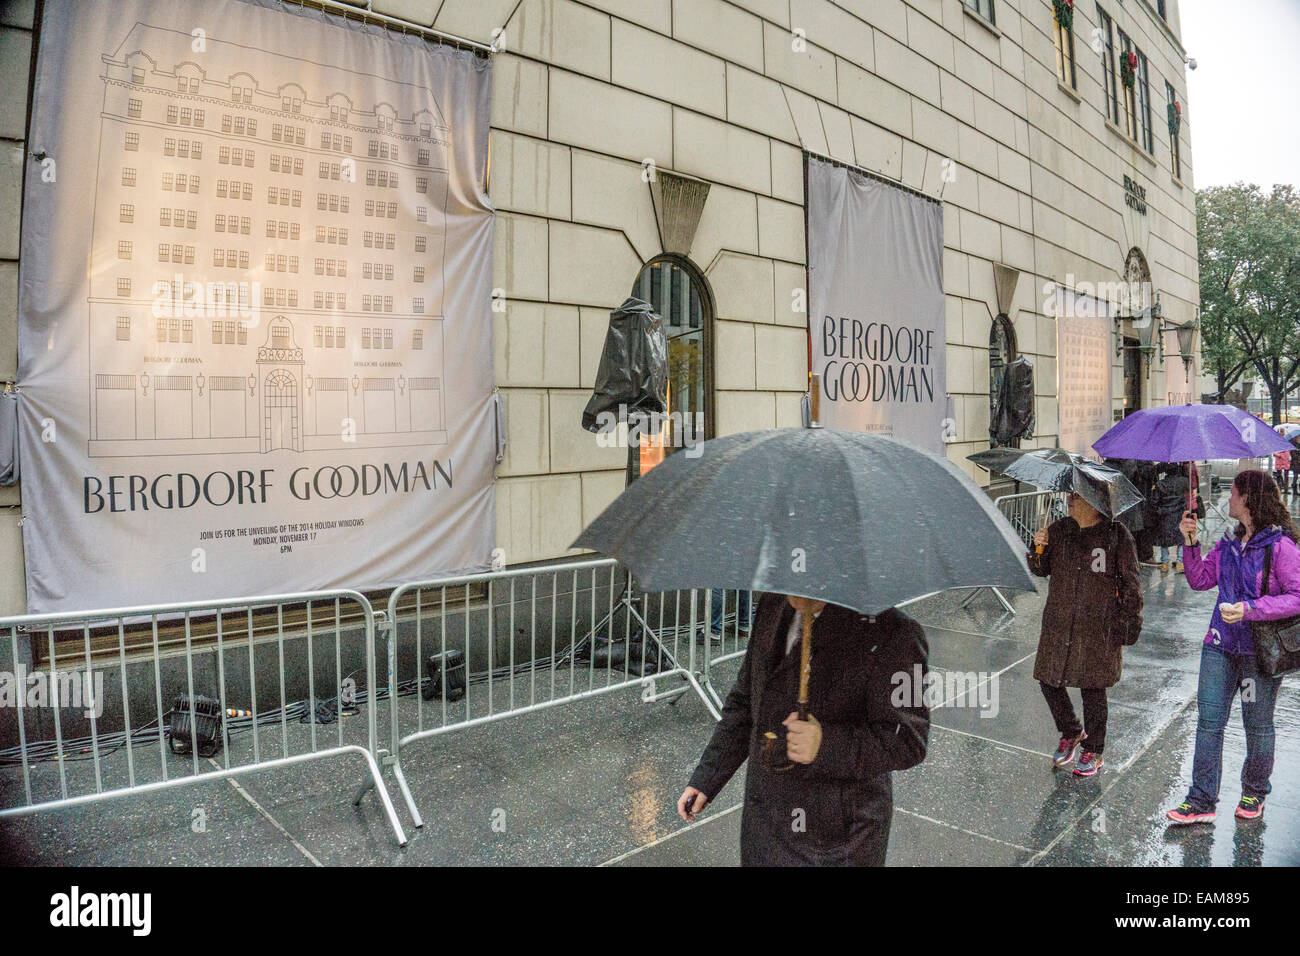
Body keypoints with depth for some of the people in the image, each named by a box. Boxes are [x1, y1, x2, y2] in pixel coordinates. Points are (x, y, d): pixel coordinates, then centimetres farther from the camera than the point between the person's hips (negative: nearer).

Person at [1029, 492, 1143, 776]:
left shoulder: (1117, 534, -4)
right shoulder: (1058, 529, 5)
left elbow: (1130, 582, 0)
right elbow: (1041, 570, 10)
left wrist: (1130, 619, -3)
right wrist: (1039, 549, -9)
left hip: (1098, 626, -4)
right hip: (1059, 622, 4)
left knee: (1093, 688, 5)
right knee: (1049, 681, 6)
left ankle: (1093, 752, 24)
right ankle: (1071, 732, 33)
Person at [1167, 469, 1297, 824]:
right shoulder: (1229, 544, 7)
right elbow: (1200, 579, 10)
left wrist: (1250, 609, -25)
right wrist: (1191, 542, 0)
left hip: (1261, 648, -5)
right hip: (1221, 644, 6)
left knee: (1257, 725, 11)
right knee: (1208, 720, 4)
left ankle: (1254, 793, 35)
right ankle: (1202, 800, 11)